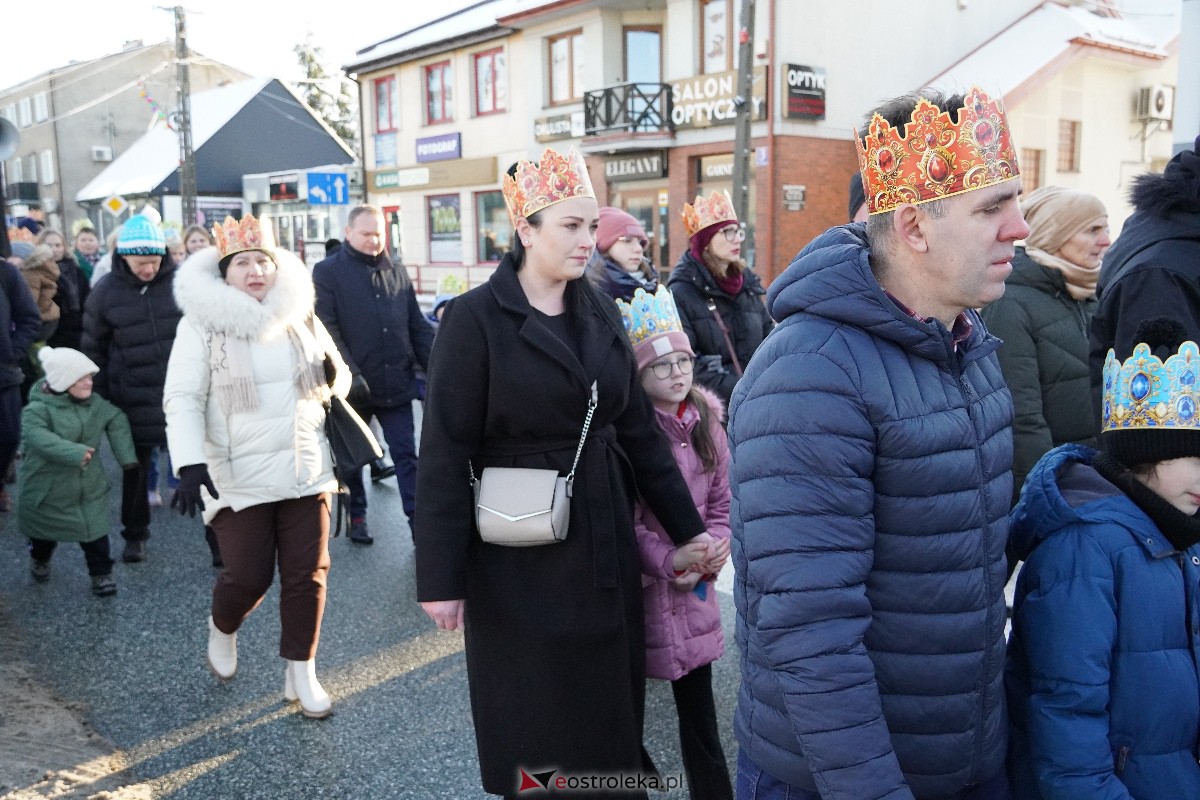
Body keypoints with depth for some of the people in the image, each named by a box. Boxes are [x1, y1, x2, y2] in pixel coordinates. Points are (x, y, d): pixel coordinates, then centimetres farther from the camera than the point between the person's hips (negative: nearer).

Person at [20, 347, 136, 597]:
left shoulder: (96, 404, -4)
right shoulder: (38, 409, -22)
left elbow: (117, 421, 10)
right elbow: (38, 437, -37)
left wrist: (126, 455, 4)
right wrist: (74, 452, -46)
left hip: (90, 487, 3)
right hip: (48, 489, -3)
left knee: (94, 530, 1)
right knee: (45, 530, 20)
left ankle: (101, 573, 16)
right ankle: (39, 560, 50)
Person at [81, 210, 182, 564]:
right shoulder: (105, 292, -3)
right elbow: (93, 349, 6)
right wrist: (99, 398, 6)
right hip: (134, 399, 1)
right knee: (136, 469, 13)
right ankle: (134, 535, 30)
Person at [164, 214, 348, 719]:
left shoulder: (299, 314, 5)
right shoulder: (201, 323, -6)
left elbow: (333, 377, 16)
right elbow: (182, 399, -10)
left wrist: (334, 375, -9)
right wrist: (191, 463, -22)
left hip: (305, 469, 4)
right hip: (238, 478, -3)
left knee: (307, 573, 5)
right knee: (249, 577, -1)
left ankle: (300, 674, 22)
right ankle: (221, 630, 35)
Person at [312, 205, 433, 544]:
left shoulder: (397, 273, 10)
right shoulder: (327, 272, -3)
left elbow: (418, 328, 11)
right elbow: (327, 330, -12)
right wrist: (350, 375, -21)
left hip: (397, 385, 3)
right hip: (353, 385, -2)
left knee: (406, 455, 4)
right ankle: (356, 516, 29)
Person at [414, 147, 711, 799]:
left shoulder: (600, 312, 5)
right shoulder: (475, 318, -12)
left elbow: (639, 427, 8)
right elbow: (445, 453, -12)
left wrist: (688, 527, 7)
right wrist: (440, 576, -13)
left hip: (604, 542, 5)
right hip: (519, 553, -5)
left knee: (609, 706, 15)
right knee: (535, 722, 11)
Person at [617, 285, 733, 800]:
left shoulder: (707, 421, 4)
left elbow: (721, 501, 9)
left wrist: (714, 549, -7)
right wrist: (666, 561, -19)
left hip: (694, 590, 4)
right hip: (640, 587, -4)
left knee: (698, 704, 11)